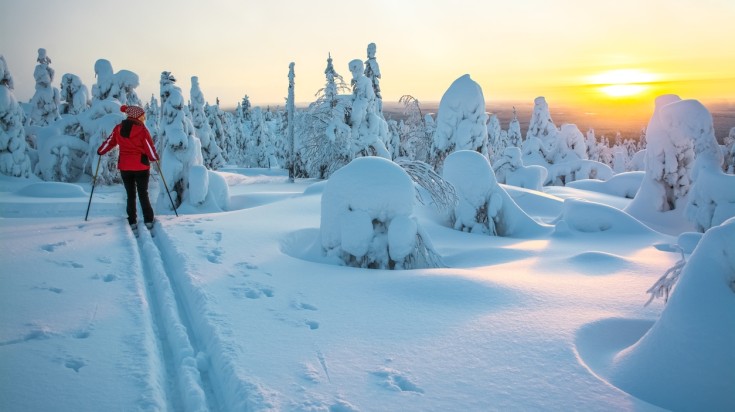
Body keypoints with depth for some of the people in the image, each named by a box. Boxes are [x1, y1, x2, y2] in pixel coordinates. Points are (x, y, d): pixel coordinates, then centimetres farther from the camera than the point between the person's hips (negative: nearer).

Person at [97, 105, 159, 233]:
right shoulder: (142, 129, -12)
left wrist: (100, 151, 30)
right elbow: (150, 148, -8)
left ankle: (132, 223, 11)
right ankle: (148, 221, 8)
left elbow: (109, 142, 12)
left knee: (130, 195, 12)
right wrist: (155, 158, 12)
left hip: (124, 167, 3)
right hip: (141, 167, -3)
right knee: (143, 194, 8)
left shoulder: (118, 128, 1)